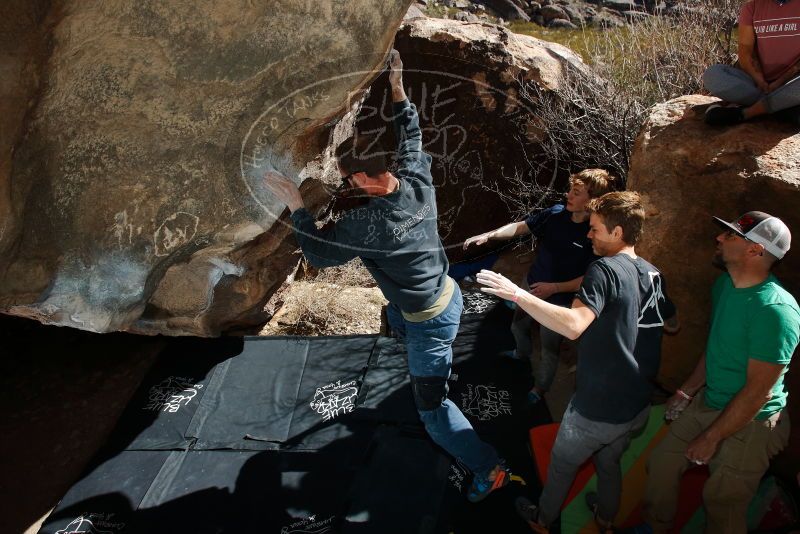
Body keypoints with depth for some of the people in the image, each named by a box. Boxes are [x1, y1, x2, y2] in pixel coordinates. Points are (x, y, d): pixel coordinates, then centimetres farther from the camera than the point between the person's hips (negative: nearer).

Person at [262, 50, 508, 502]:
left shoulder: (367, 223, -33)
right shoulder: (418, 180, -13)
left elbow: (319, 252, -20)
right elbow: (412, 139, 8)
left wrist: (296, 207, -13)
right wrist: (397, 91, 8)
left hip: (431, 320, -8)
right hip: (448, 292, 9)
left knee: (433, 406, 6)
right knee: (396, 318, 41)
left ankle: (490, 469, 17)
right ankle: (442, 366, 66)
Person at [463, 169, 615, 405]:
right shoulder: (556, 213, -12)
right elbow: (520, 227, -7)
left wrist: (554, 287, -24)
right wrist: (489, 235, -19)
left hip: (559, 301, -5)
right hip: (531, 286, 6)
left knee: (549, 349, 14)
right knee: (518, 326, 29)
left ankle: (540, 387, 42)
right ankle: (523, 354, 62)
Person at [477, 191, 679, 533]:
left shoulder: (605, 269, -23)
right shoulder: (653, 274, 1)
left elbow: (573, 325, -38)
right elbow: (672, 325, 18)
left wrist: (517, 294, -37)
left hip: (597, 410, -6)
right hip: (638, 408, 7)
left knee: (562, 464, 20)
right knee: (609, 464, 32)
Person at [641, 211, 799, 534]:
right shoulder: (724, 284, -1)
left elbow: (758, 390, -24)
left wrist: (711, 438, -17)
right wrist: (688, 390, 11)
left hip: (749, 423, -8)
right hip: (707, 403, 8)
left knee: (722, 508, 9)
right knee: (662, 464, 17)